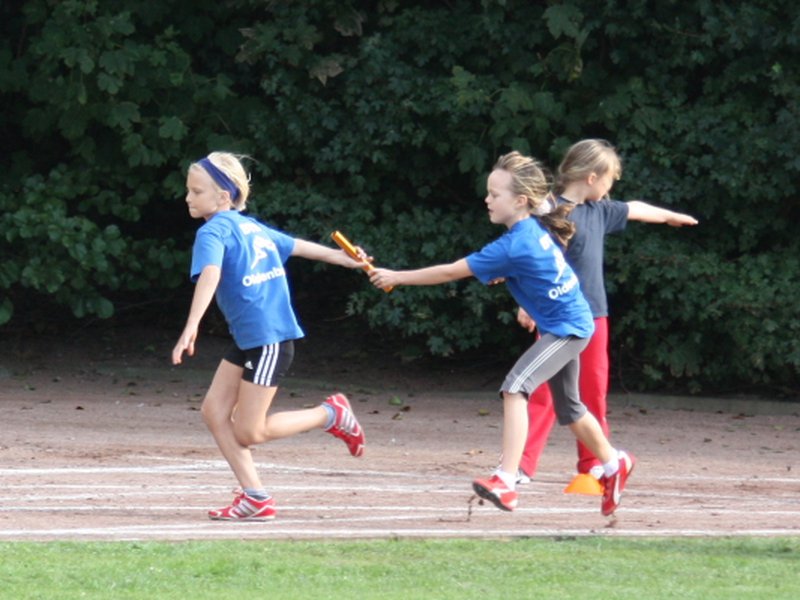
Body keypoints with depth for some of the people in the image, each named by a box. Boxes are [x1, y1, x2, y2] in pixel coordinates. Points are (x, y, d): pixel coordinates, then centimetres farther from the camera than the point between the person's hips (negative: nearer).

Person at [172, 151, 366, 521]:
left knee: (248, 433, -5)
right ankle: (254, 497, 7)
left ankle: (331, 415, 9)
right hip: (247, 338, 10)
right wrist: (344, 259, 40)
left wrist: (191, 328, -42)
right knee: (214, 410, 5)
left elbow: (210, 275, -31)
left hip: (269, 338, -10)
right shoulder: (250, 227, 14)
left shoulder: (214, 231, -13)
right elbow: (298, 246, 26)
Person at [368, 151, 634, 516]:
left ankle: (506, 482, -35)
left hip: (567, 329, -10)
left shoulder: (513, 246, -24)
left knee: (515, 387, -25)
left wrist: (397, 277, -14)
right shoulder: (537, 228, 1)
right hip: (570, 324, 10)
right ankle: (614, 464, 47)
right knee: (568, 408, 24)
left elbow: (452, 272, -20)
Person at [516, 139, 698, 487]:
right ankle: (521, 464, -12)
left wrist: (670, 217, 48)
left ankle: (593, 463, 22)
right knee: (546, 392, -11)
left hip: (593, 315, 8)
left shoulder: (599, 211, 13)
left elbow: (634, 210, 31)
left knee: (593, 390, 12)